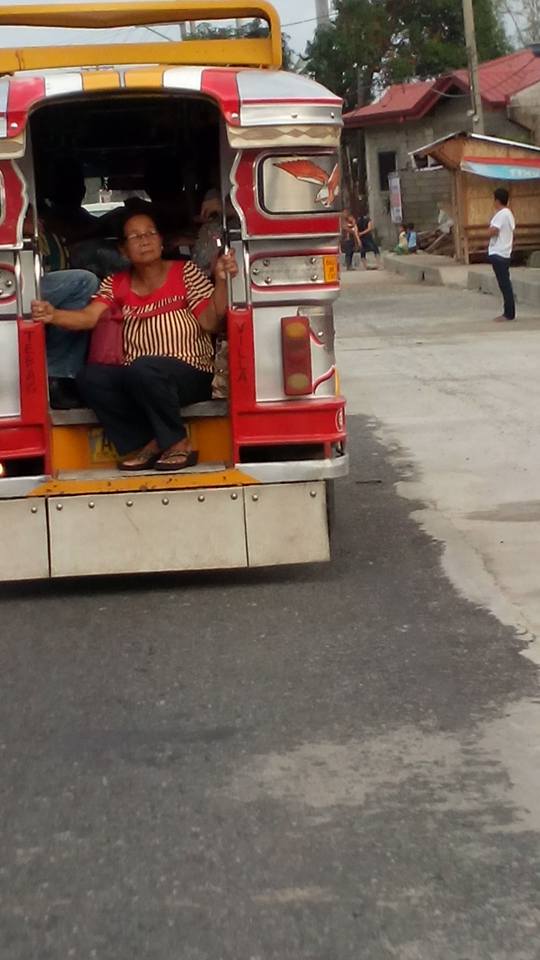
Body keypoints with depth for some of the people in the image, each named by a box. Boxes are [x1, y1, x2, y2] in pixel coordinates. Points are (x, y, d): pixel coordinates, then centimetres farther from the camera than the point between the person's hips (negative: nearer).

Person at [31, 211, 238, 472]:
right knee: (92, 377, -23)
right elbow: (89, 317, -3)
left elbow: (210, 323, -6)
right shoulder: (116, 284, 13)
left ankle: (178, 444, -16)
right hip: (135, 379, 4)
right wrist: (53, 315, -22)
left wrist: (222, 281, -20)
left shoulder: (185, 272, 3)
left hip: (190, 374, -4)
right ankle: (146, 443, -12)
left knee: (143, 369, -36)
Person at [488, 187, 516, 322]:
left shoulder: (500, 214, -16)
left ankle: (509, 314, -6)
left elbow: (492, 232, -23)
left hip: (498, 254, -10)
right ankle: (508, 312, 15)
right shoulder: (509, 213, 14)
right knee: (506, 284, 12)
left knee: (504, 284, -7)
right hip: (505, 253, 10)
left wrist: (491, 227, -3)